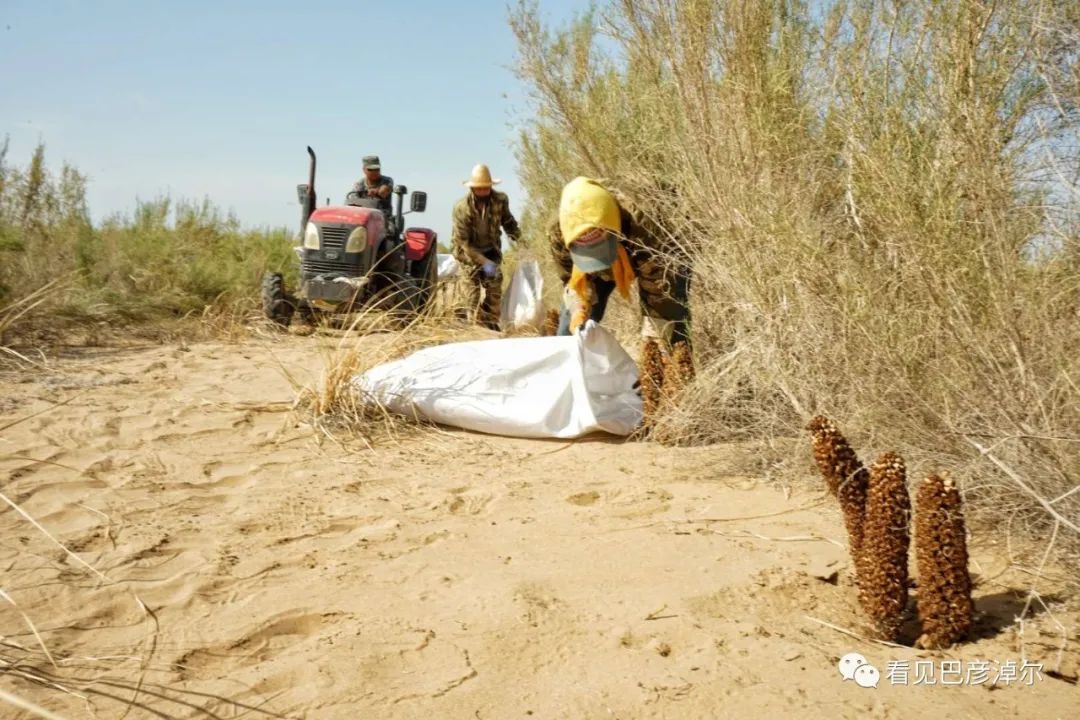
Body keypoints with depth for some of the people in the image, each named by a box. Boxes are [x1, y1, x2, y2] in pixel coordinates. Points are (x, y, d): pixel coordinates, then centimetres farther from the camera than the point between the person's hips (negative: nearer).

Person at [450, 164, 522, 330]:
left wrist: (518, 240, -12)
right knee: (474, 294, -7)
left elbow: (509, 223, 6)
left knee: (494, 291, 0)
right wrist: (484, 262, -30)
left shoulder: (500, 200, -13)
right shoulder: (462, 208, -24)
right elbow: (463, 242, -23)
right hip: (469, 253, -3)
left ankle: (492, 327, 9)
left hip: (491, 251, 4)